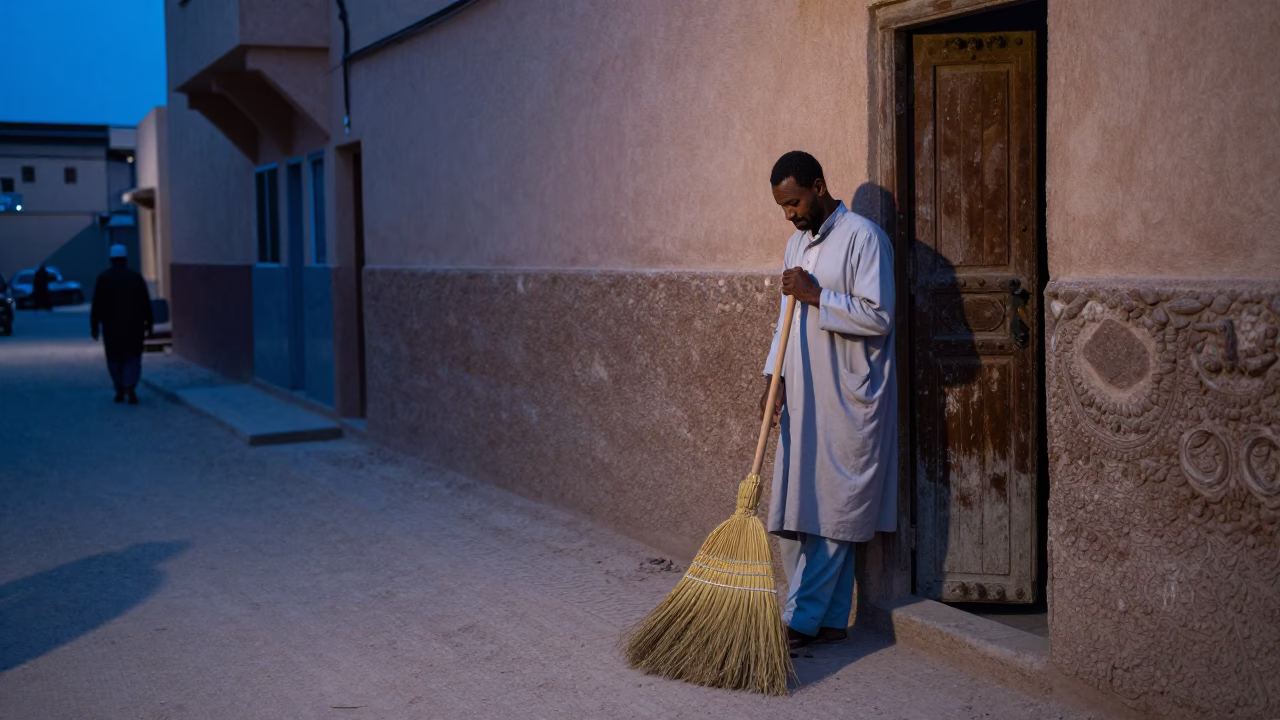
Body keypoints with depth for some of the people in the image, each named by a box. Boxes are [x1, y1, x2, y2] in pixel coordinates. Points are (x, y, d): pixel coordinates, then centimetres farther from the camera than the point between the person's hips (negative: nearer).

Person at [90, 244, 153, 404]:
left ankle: (120, 391, 12)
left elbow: (97, 305, -5)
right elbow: (146, 303, -2)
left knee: (115, 359, 13)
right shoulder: (136, 277, -1)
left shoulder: (103, 278, -2)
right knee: (133, 358, 5)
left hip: (111, 327, 0)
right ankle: (130, 387, -15)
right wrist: (148, 324, 5)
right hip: (134, 325, 0)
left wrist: (94, 326, 0)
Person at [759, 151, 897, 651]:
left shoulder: (863, 237, -10)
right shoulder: (797, 244, 16)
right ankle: (831, 620, 16)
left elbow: (879, 317, -17)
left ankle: (800, 621, -1)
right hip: (804, 399, 8)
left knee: (832, 514, -4)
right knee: (804, 511, 7)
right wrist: (774, 379, 8)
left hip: (849, 401, -8)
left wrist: (815, 295, -18)